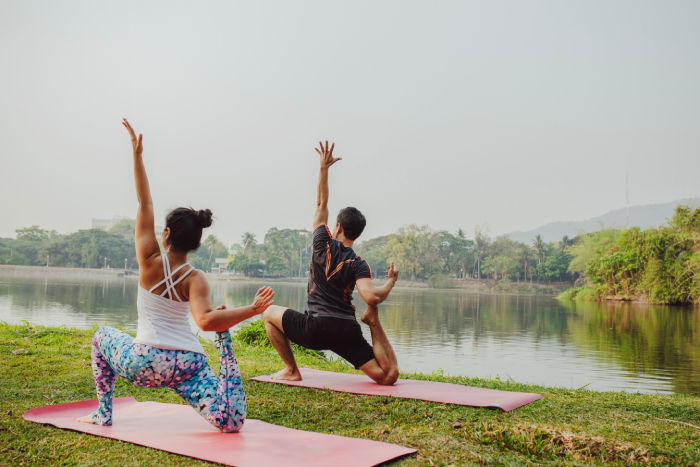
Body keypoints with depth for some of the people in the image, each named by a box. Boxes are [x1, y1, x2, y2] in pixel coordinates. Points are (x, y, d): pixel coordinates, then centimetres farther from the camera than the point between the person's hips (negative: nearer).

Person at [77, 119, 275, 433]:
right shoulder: (195, 279, -2)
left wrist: (137, 155, 11)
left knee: (102, 336, 32)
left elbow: (145, 203, 4)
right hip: (190, 364, 1)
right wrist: (252, 310, -17)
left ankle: (103, 413, 29)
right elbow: (205, 320, -22)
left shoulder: (150, 262, -3)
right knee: (231, 423, 4)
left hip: (146, 363, -1)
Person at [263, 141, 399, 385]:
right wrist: (391, 282, 2)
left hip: (316, 329, -1)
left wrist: (324, 168, 19)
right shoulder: (359, 264, 1)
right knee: (389, 376, 10)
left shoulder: (323, 245, 3)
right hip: (348, 334, 1)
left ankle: (291, 370, 19)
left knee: (270, 313, 25)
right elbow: (372, 297, -17)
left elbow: (321, 205, 14)